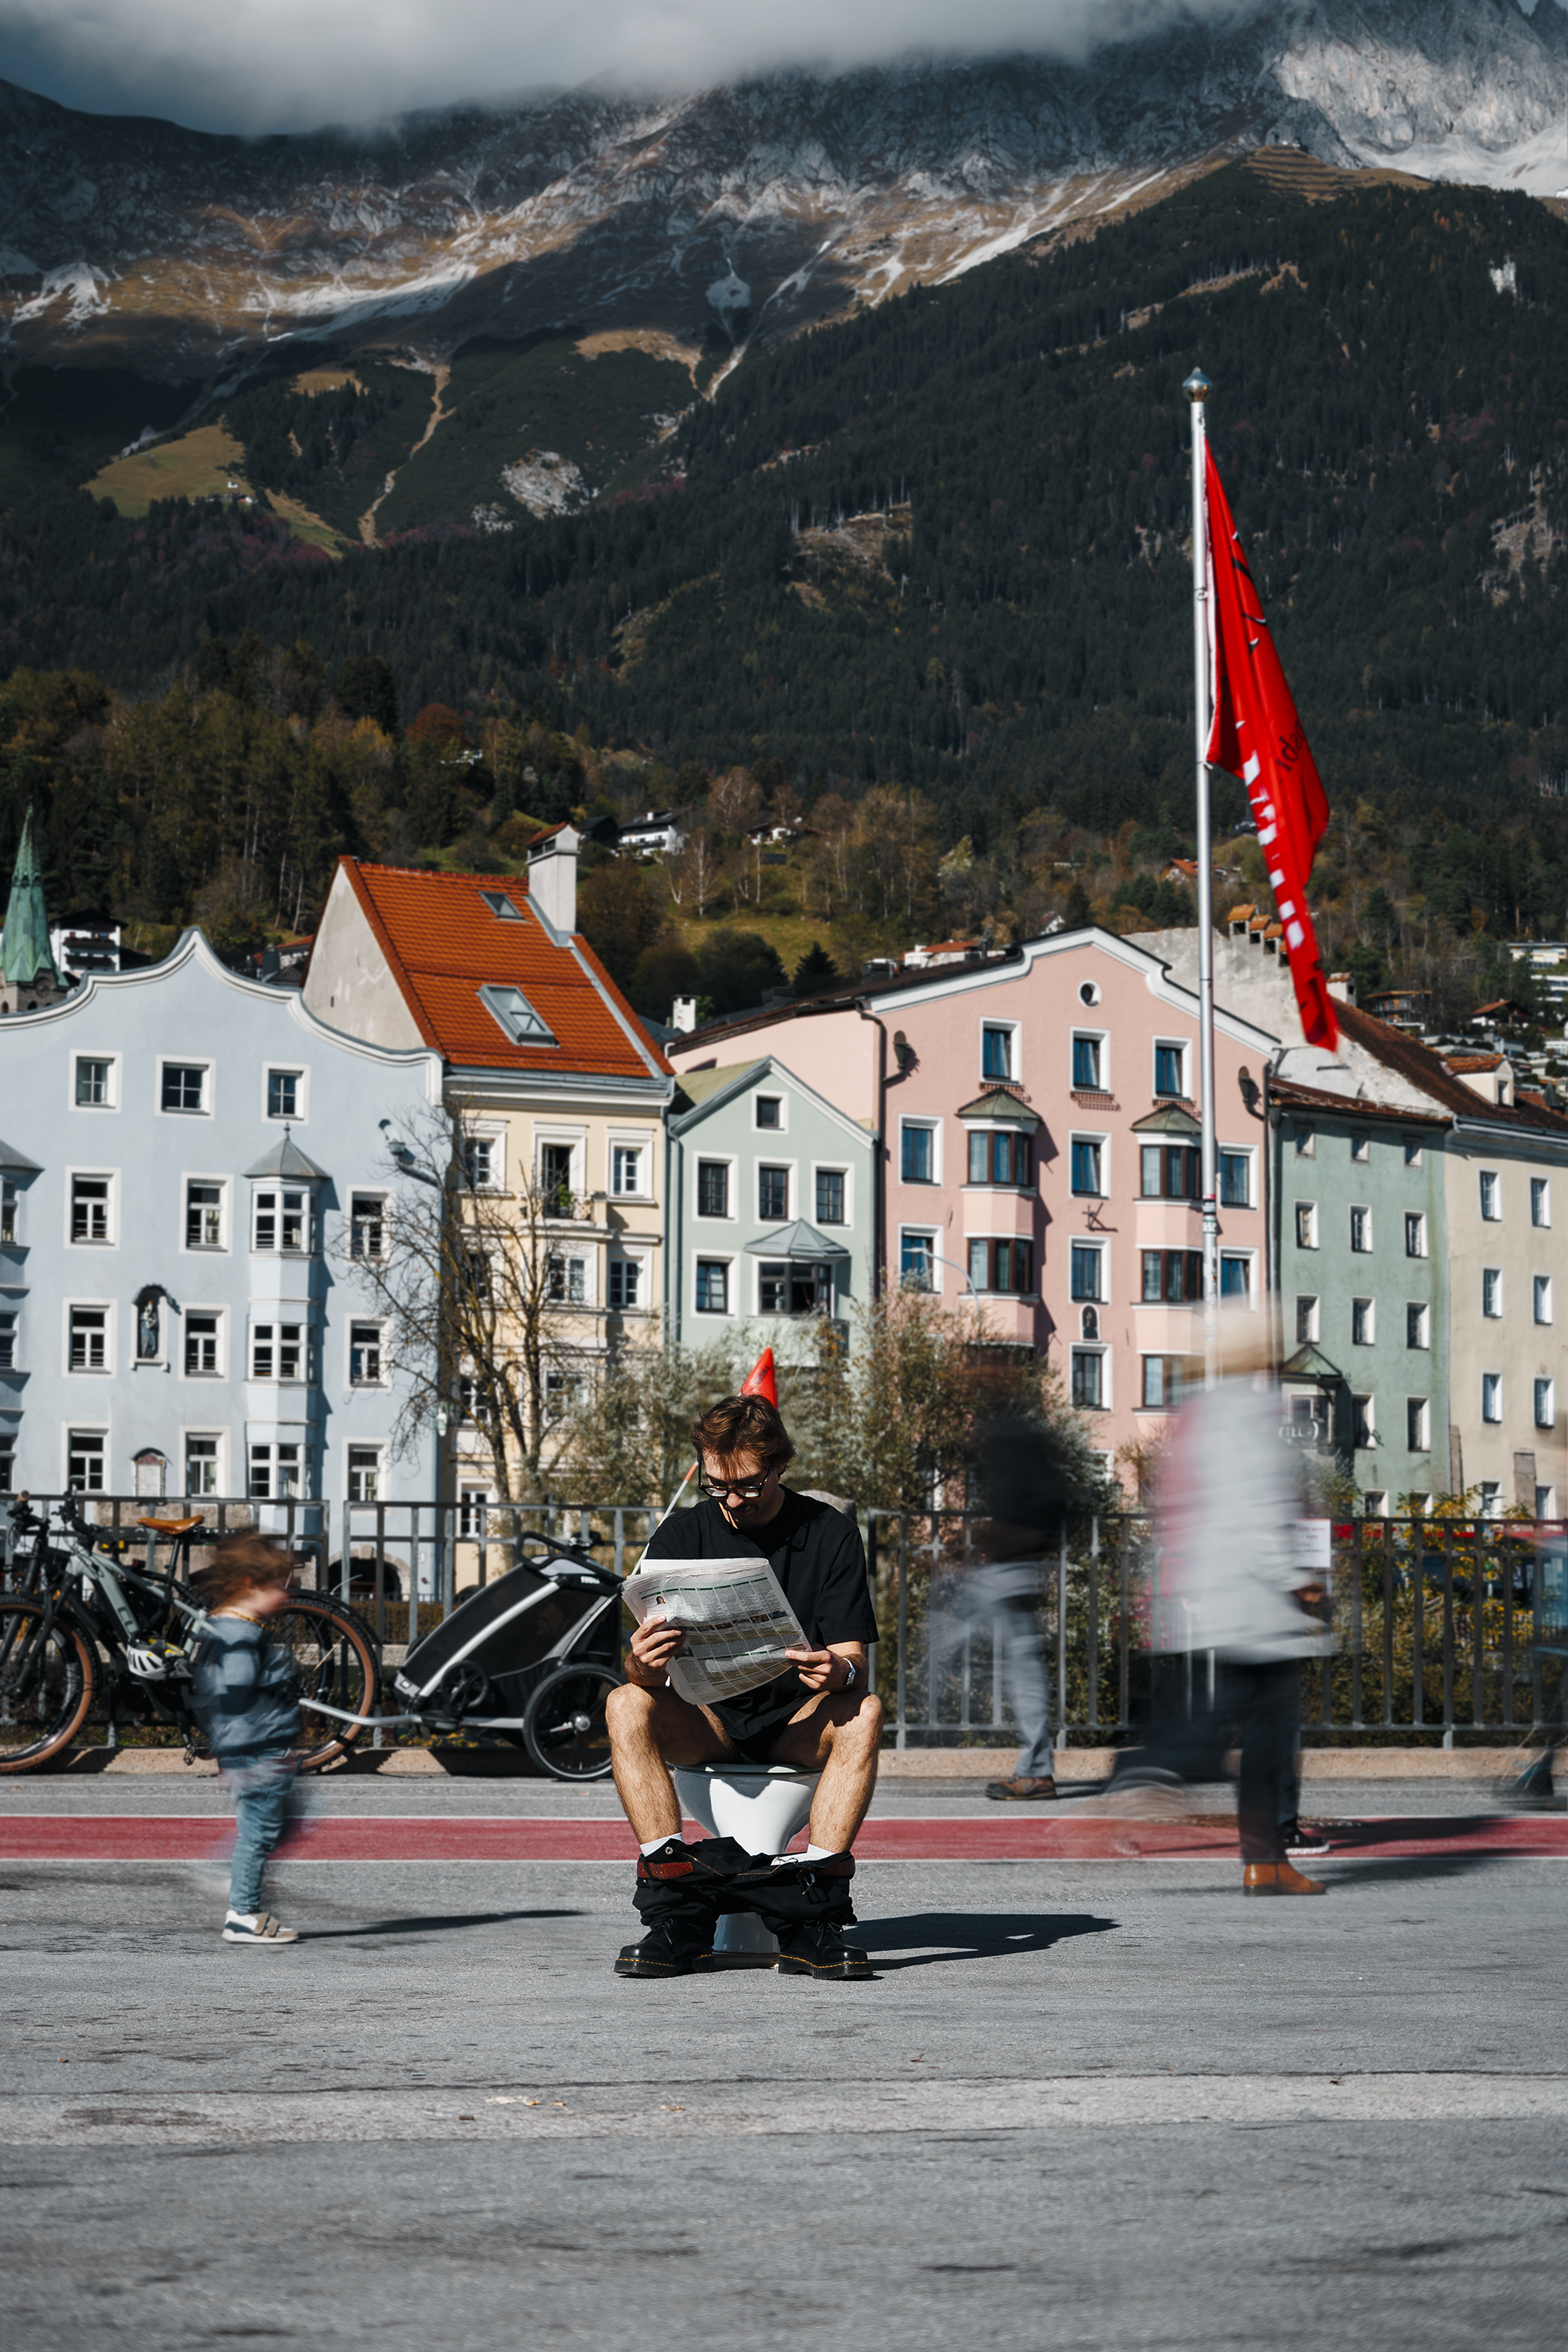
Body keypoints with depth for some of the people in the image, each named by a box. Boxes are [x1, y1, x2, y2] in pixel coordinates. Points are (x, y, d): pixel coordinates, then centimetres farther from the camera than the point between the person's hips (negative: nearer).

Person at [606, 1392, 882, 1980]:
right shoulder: (681, 1535, 0)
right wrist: (643, 1665, -34)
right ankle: (675, 1914, -36)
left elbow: (854, 1660, -9)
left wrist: (839, 1673, -34)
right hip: (705, 1723, 1)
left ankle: (812, 1919, -36)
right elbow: (641, 1669, -8)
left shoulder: (830, 1534, -2)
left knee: (863, 1712, -32)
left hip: (798, 1722, -1)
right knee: (626, 1705, -28)